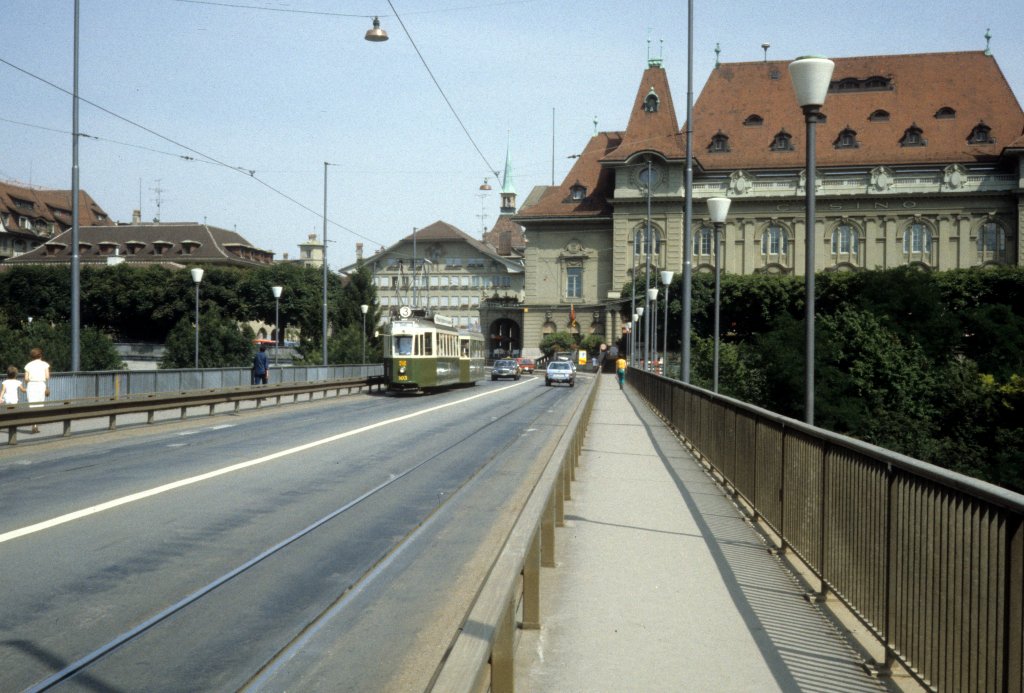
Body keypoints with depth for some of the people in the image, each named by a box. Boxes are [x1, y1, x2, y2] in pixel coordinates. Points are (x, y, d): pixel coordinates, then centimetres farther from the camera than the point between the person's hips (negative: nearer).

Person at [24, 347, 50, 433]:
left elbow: (26, 378, 0)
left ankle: (34, 426, -16)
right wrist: (47, 388, -3)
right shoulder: (44, 364, 3)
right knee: (40, 406, 10)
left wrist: (26, 387, 15)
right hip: (41, 385, -1)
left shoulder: (28, 365, 7)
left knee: (32, 406, -3)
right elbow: (47, 377, -8)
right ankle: (36, 425, 10)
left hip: (31, 385, 1)